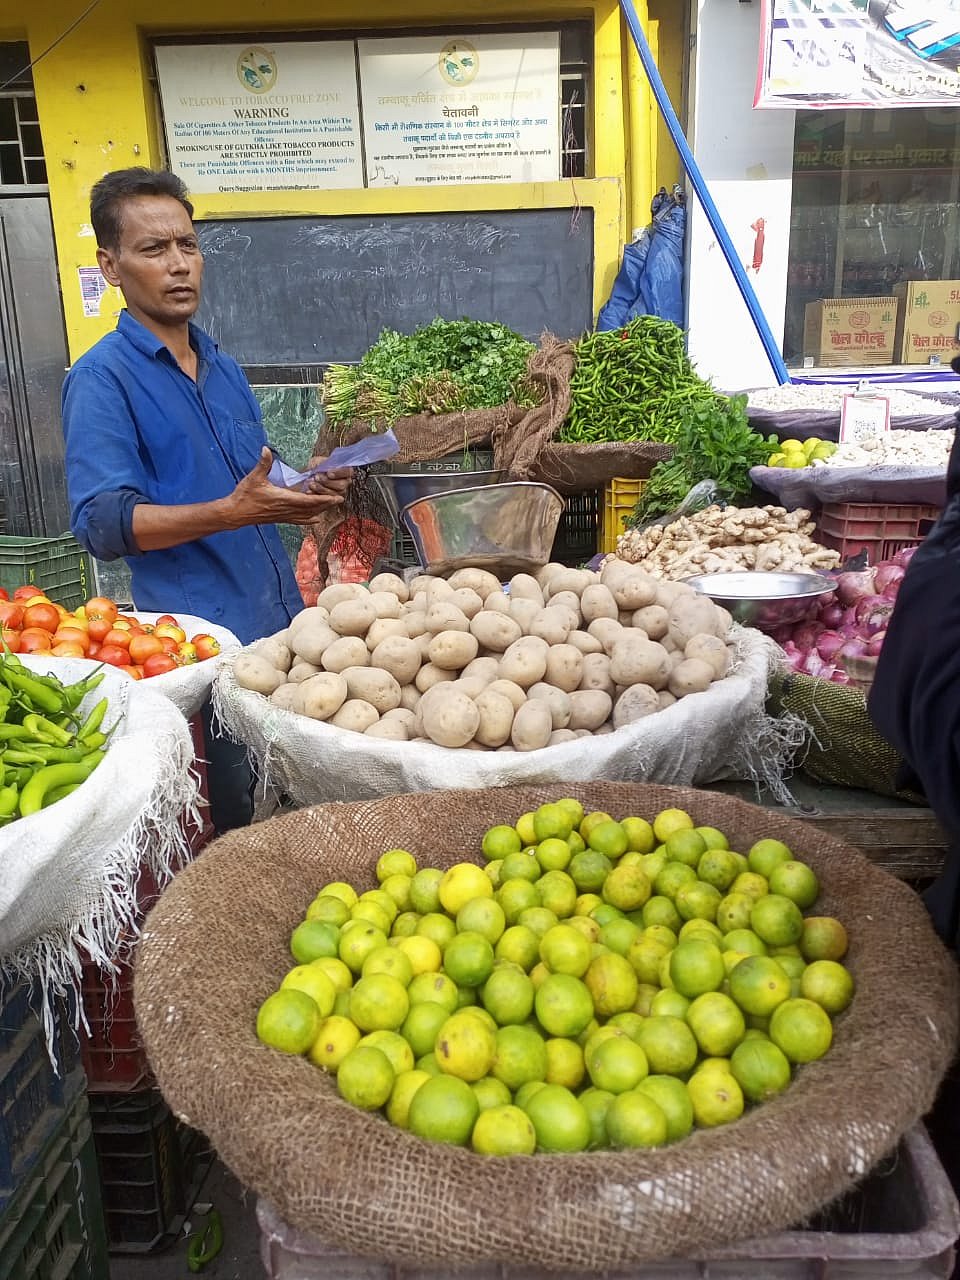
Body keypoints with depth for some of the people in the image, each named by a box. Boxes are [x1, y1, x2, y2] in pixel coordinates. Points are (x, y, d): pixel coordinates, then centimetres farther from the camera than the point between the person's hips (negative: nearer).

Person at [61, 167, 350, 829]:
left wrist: (306, 491, 1)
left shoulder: (224, 366, 13)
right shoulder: (103, 377, -10)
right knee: (224, 829, 5)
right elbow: (103, 524, -20)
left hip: (278, 622, 7)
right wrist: (232, 512, -30)